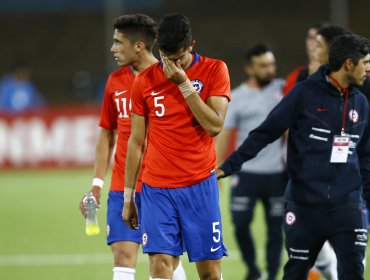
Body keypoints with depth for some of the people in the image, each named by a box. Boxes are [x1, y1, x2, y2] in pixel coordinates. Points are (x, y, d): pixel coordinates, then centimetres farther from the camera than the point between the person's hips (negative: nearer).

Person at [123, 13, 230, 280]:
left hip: (200, 185, -1)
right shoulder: (145, 80, 5)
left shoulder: (214, 70, 0)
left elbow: (215, 125, -12)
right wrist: (128, 197, 10)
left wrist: (184, 84, -15)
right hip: (156, 188, 1)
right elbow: (136, 141, 10)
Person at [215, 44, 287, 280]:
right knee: (241, 223, -3)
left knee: (276, 229, 3)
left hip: (277, 173, 1)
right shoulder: (237, 97, -1)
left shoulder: (283, 89, 3)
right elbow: (224, 134, 0)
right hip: (247, 172, -1)